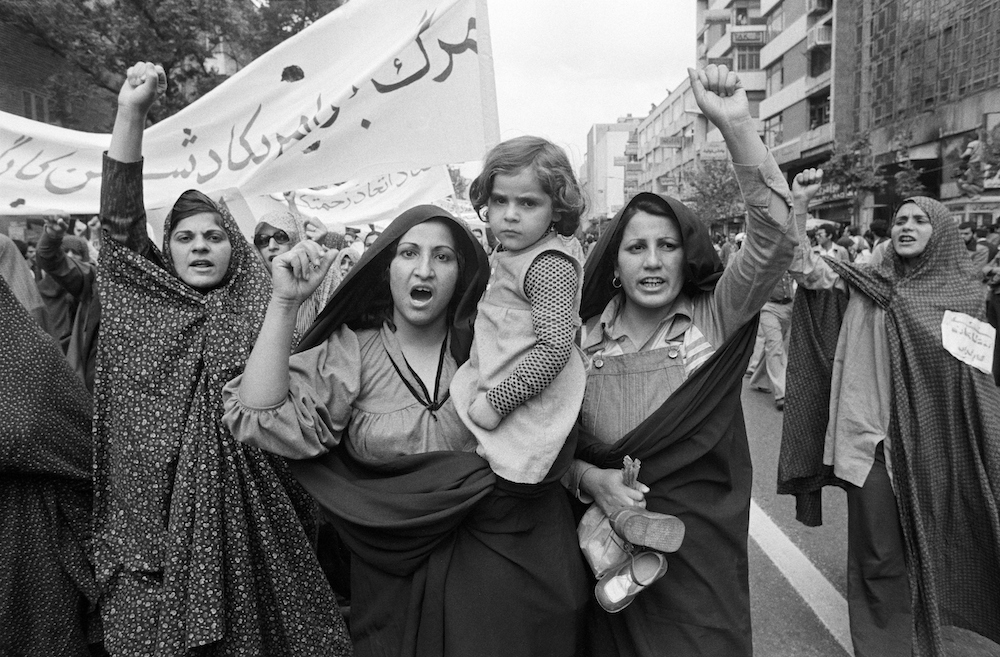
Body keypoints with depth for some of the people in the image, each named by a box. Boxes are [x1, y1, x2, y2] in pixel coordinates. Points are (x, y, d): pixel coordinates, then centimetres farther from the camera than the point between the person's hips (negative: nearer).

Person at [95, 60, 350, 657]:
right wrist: (131, 112, -13)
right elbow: (120, 221, -6)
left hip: (242, 511, 0)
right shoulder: (147, 304, 6)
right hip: (152, 509, 1)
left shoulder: (260, 317, 4)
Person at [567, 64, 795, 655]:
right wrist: (591, 478, -17)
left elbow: (775, 238, -22)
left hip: (704, 549, -1)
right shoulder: (585, 339, -5)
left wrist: (738, 125, -31)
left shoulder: (715, 319, -7)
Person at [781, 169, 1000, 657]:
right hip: (874, 434, -2)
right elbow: (803, 268, -9)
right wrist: (798, 204, -20)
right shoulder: (866, 282, 2)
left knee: (929, 540, 16)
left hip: (936, 440, 2)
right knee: (879, 552, 4)